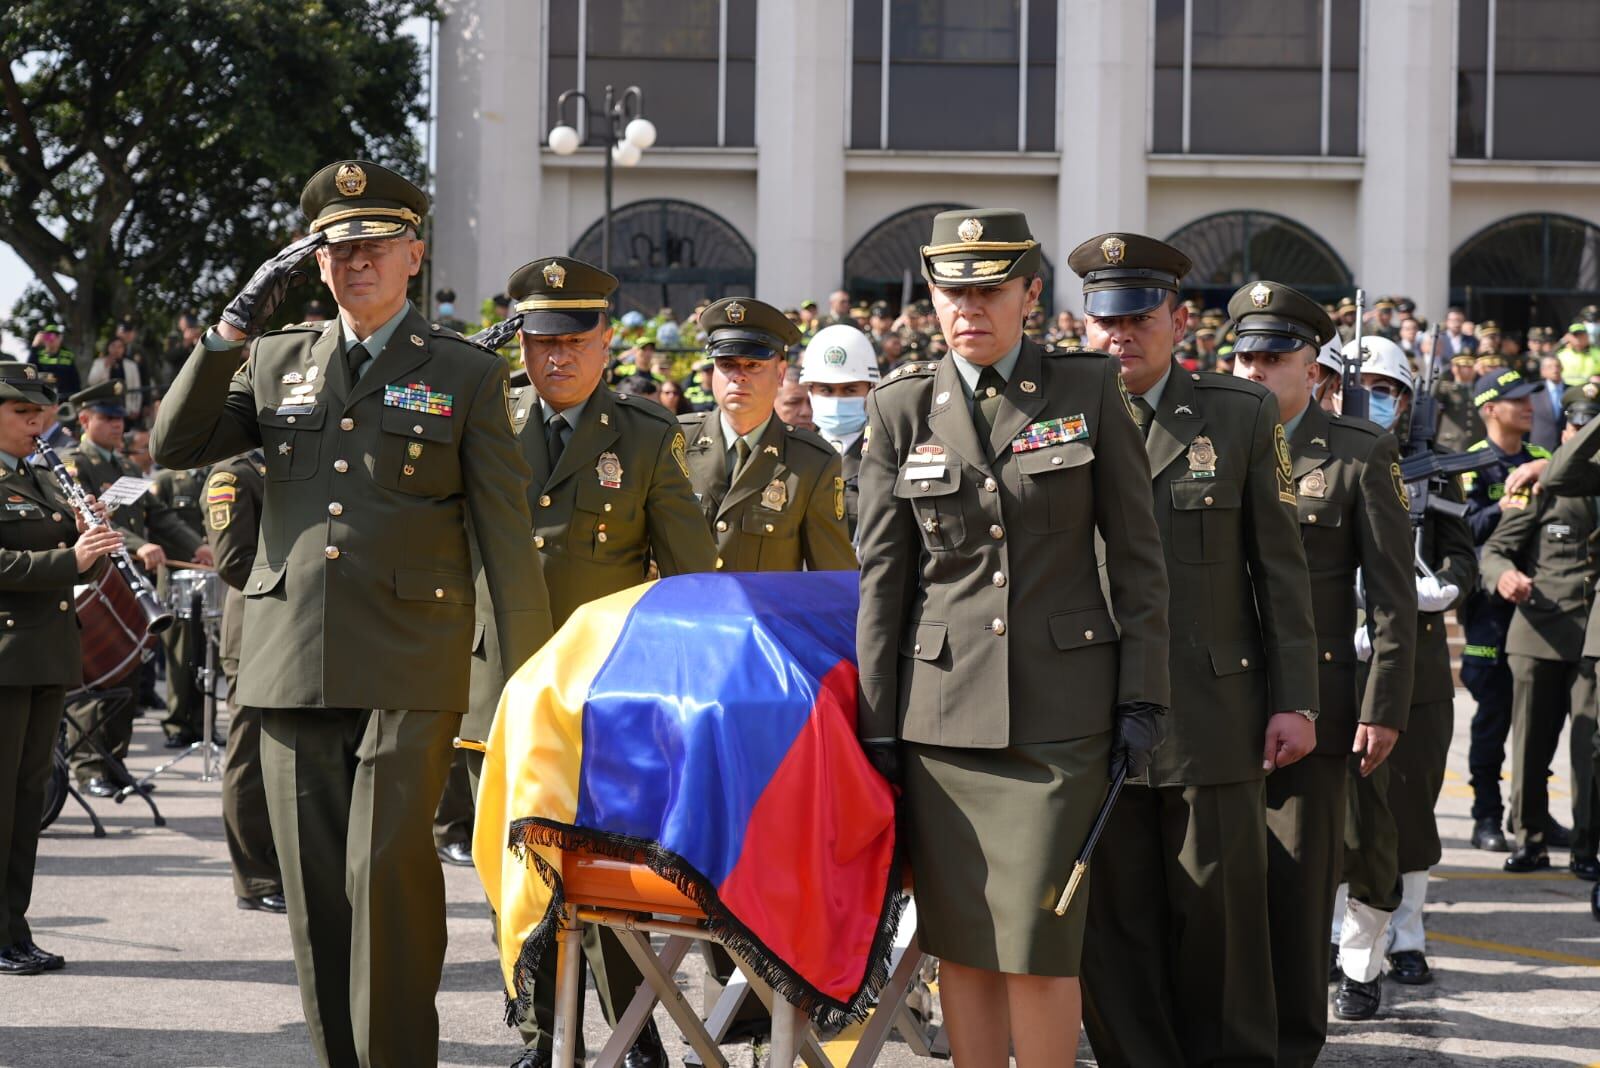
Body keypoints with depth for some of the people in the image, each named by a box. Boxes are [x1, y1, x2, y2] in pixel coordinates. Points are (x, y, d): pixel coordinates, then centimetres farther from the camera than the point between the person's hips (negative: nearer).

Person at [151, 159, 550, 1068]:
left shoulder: (466, 374, 6)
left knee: (388, 865, -15)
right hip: (294, 666, 4)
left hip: (409, 668, -3)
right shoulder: (277, 362, 15)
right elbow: (175, 446, 8)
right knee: (315, 883, 5)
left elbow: (507, 534, 3)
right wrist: (232, 329, -1)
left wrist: (530, 677, -2)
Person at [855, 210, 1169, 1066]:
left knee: (1040, 937, -6)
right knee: (960, 937, 5)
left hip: (1061, 704, -2)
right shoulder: (902, 409, 5)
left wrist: (1142, 697, -2)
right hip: (944, 701, 2)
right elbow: (880, 576, 7)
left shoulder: (1088, 392, 2)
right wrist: (877, 721, 4)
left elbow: (1136, 558, 3)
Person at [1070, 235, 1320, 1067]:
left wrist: (1294, 701, 0)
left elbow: (1279, 567, 5)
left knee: (1219, 918, 3)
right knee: (1113, 924, 4)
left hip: (1214, 717, -1)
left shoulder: (1243, 415, 5)